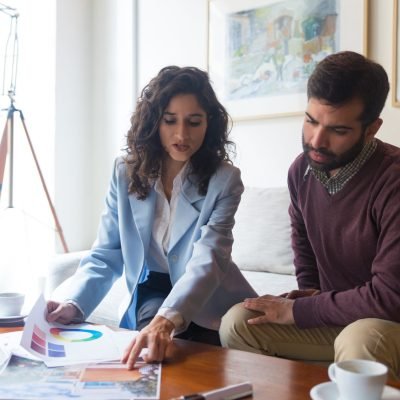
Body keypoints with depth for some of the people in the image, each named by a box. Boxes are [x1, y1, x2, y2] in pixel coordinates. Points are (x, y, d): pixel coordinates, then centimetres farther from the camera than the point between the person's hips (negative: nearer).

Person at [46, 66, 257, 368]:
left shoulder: (224, 180, -15)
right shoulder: (126, 173, -5)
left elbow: (207, 261, -29)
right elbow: (106, 255, -3)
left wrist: (167, 320, -47)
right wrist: (74, 304, -22)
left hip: (206, 306, -1)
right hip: (151, 296, 1)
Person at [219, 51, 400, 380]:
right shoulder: (302, 169, -1)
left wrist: (299, 310, -20)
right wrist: (309, 291, 6)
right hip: (332, 313, 6)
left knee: (360, 341, -38)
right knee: (237, 322, -8)